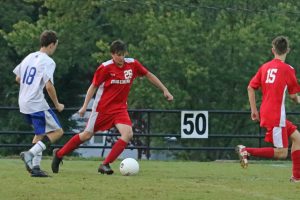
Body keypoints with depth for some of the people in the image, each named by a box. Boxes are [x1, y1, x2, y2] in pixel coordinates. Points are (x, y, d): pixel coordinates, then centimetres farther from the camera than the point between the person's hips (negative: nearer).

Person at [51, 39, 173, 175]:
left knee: (128, 134, -18)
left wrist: (164, 90, 10)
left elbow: (149, 75, 10)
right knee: (87, 135, 0)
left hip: (120, 108, 4)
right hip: (102, 107, -4)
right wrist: (85, 106, -12)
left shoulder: (132, 64, -4)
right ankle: (59, 154, 21)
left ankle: (105, 165, -12)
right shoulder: (105, 67, -14)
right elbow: (93, 86, -6)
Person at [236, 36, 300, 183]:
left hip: (265, 113, 8)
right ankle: (247, 151, -13)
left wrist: (254, 110, 14)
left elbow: (250, 88, 7)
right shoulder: (288, 69, -9)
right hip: (276, 116, -8)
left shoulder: (265, 67, 8)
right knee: (281, 153, -5)